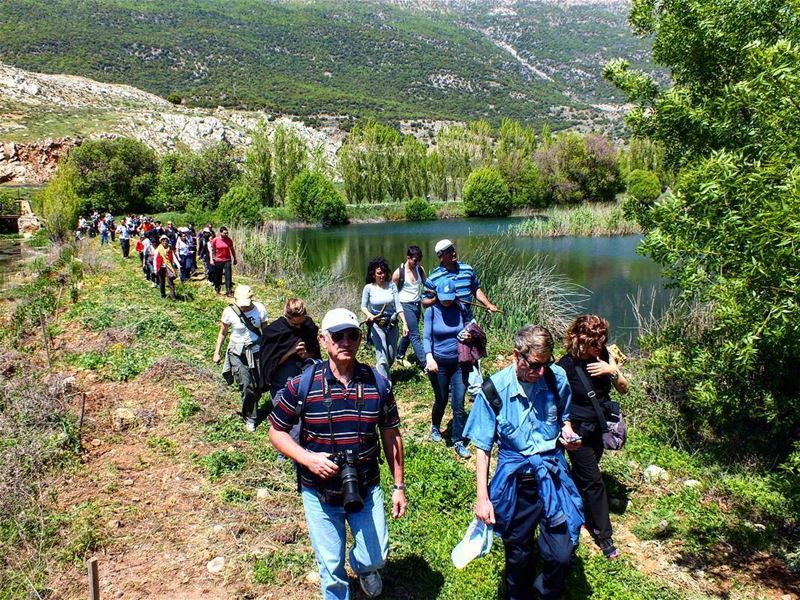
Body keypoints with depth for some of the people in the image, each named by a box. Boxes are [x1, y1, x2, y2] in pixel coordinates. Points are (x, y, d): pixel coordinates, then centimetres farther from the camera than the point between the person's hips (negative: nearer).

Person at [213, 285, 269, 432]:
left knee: (258, 385, 3)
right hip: (237, 352, -2)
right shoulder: (229, 311, -12)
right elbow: (222, 333, 3)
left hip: (256, 351, 2)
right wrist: (217, 352, 5)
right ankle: (250, 418, 9)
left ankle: (251, 409, 31)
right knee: (246, 385, -10)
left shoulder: (260, 309, -9)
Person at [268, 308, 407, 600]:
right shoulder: (301, 385, -15)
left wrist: (399, 485, 4)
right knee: (331, 567, 13)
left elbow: (391, 435, 1)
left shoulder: (378, 383, -9)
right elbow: (277, 431, -4)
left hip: (366, 489, 1)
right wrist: (307, 458, -20)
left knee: (376, 557, 10)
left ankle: (363, 566, 47)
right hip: (319, 494, -1)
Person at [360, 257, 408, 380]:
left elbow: (398, 306, -5)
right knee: (383, 357, -9)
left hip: (392, 324, 3)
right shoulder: (368, 288, -8)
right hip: (376, 325, -3)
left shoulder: (391, 285, -6)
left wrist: (404, 323, -11)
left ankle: (380, 372, 43)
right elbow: (363, 306, 3)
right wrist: (369, 314, -19)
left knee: (392, 356, 15)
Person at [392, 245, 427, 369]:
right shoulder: (399, 273, -10)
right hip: (406, 305, -6)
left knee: (409, 332, 17)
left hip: (418, 305, 6)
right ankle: (425, 364, -8)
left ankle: (400, 355, 36)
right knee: (415, 336, -7)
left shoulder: (420, 270, 4)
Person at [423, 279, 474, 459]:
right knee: (441, 400, 15)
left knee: (458, 404, 1)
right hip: (439, 363, -1)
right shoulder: (432, 311, -8)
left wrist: (469, 334, -9)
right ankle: (435, 427, 44)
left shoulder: (460, 309, -3)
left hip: (459, 363, 1)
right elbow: (426, 337, -11)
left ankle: (458, 442, 12)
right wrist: (429, 357, -25)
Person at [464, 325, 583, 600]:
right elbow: (483, 448, -6)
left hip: (553, 474, 1)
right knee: (518, 554, 16)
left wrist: (568, 434, -8)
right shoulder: (494, 390, -15)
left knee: (561, 556, -3)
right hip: (514, 480, -1)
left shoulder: (557, 378, -8)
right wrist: (483, 497, -8)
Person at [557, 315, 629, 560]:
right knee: (593, 481, 0)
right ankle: (603, 534, 14)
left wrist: (613, 371, -22)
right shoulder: (566, 365, -22)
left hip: (599, 428, 6)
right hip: (578, 431, -5)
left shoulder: (604, 355, -6)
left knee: (582, 475, 21)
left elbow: (624, 389, -4)